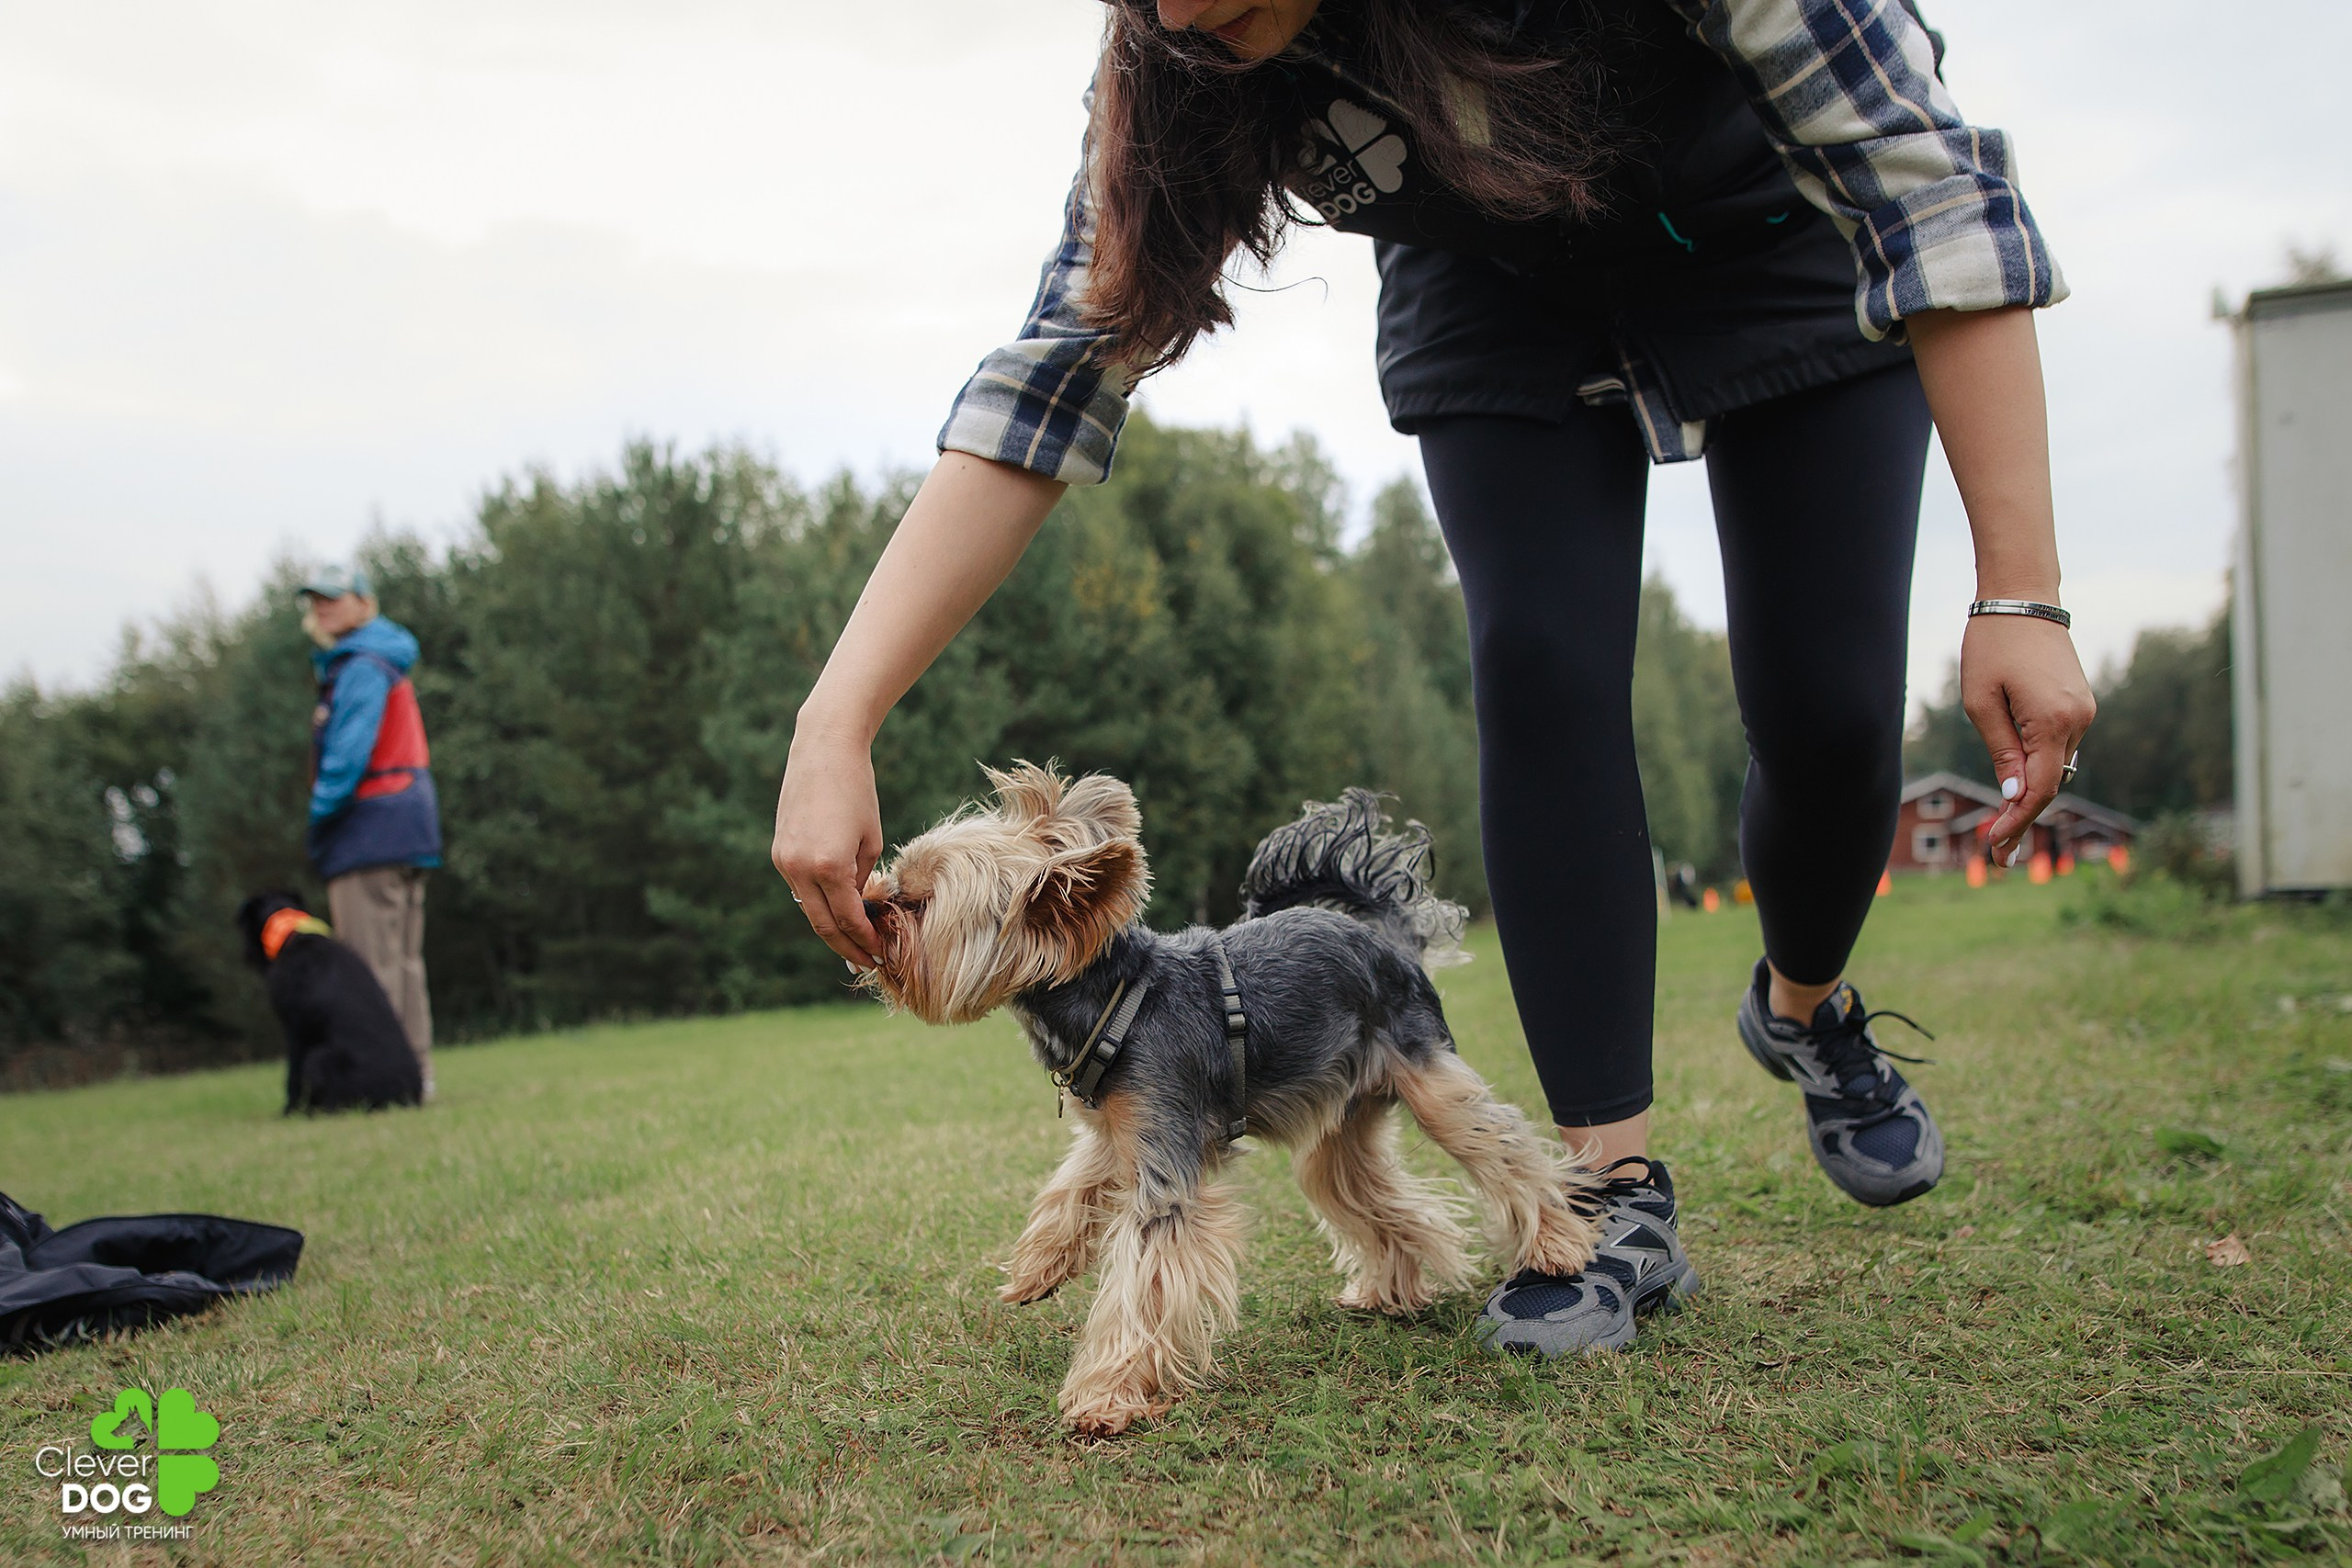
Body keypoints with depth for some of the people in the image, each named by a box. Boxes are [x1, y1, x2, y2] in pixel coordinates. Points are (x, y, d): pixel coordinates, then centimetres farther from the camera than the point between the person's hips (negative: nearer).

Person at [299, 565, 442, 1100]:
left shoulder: (362, 668, -10)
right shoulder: (383, 664, 21)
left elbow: (349, 754, -19)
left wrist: (320, 816, -9)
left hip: (370, 831, -10)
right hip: (406, 832, 10)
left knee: (374, 964, -9)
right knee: (403, 960, 9)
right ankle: (416, 1070, 11)